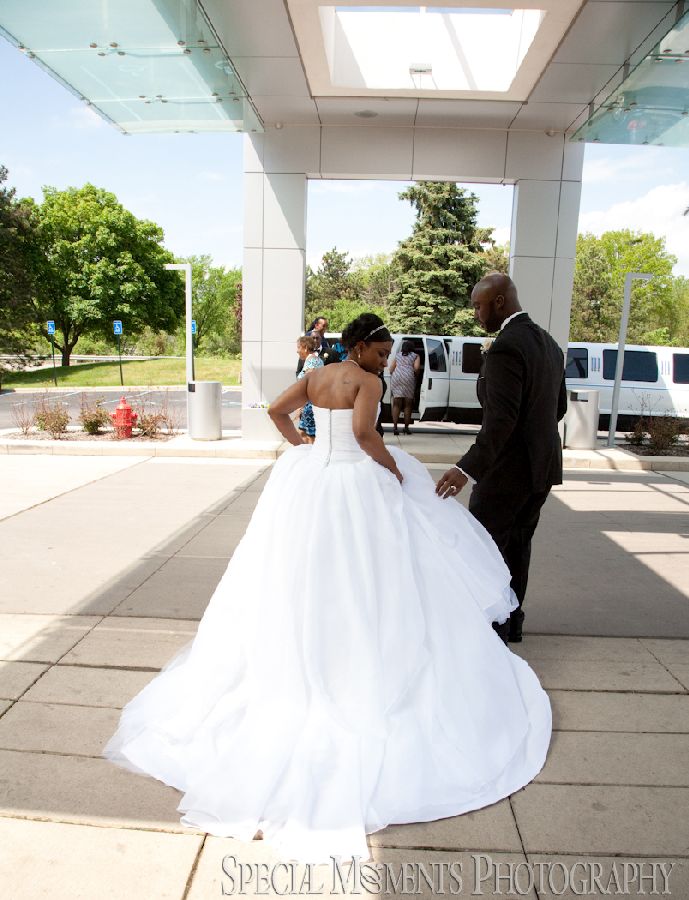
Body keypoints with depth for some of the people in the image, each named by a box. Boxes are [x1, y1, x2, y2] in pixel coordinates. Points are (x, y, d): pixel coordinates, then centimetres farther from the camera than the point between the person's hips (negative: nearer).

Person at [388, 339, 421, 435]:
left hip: (396, 378, 2)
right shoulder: (415, 356, 15)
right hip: (408, 378, -2)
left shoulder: (398, 355, 23)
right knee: (408, 405, 4)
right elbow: (416, 367, -2)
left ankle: (395, 427, -8)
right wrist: (416, 376, 15)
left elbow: (391, 369, 16)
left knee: (396, 404, 1)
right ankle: (406, 427, 5)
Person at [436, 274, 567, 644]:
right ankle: (511, 621, 30)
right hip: (543, 464, 9)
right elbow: (559, 406, 16)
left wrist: (467, 468, -33)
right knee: (517, 545, 19)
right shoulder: (549, 343, 9)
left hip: (508, 470, -9)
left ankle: (492, 631, 10)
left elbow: (502, 418, -28)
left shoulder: (504, 348, -19)